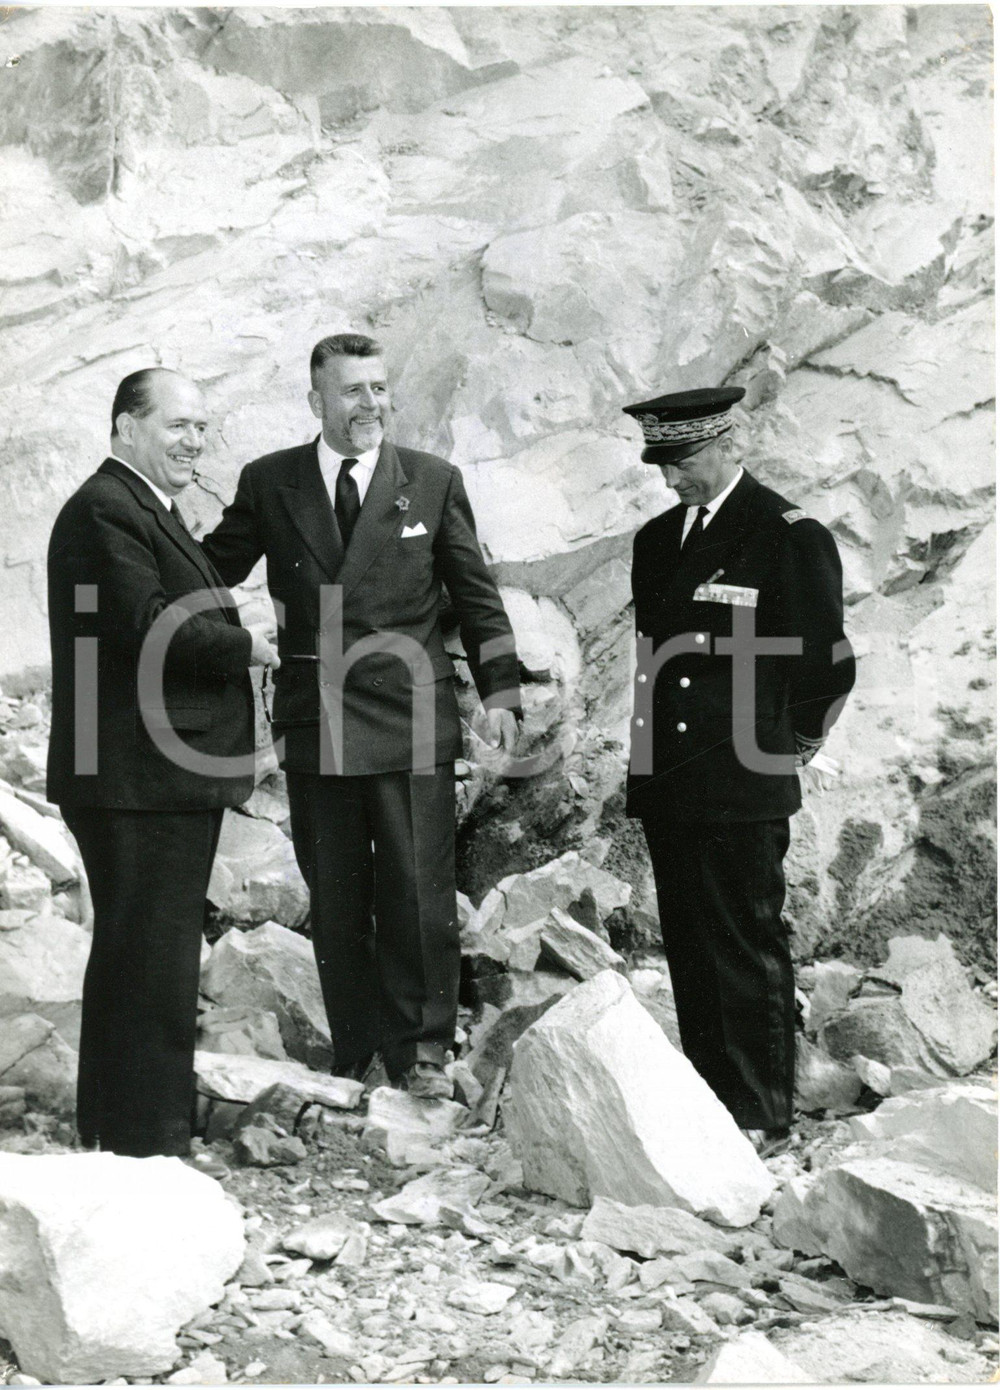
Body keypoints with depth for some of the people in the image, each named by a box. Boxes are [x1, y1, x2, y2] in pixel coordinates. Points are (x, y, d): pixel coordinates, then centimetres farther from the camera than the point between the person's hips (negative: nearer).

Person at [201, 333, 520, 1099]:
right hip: (315, 722, 2)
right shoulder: (268, 483, 6)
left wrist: (500, 690, 2)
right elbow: (211, 569, 13)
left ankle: (420, 1050, 14)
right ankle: (356, 1054, 19)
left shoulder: (434, 481, 5)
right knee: (335, 903, 8)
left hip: (411, 722, -1)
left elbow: (476, 594, 8)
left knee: (418, 894, -1)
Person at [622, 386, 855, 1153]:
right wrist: (653, 754, 16)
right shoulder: (657, 539, 15)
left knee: (749, 951, -2)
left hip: (741, 789, -7)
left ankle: (762, 1116, 7)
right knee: (689, 952, 11)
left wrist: (785, 748, 2)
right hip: (665, 784, 7)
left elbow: (828, 664, -5)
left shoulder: (791, 536, -7)